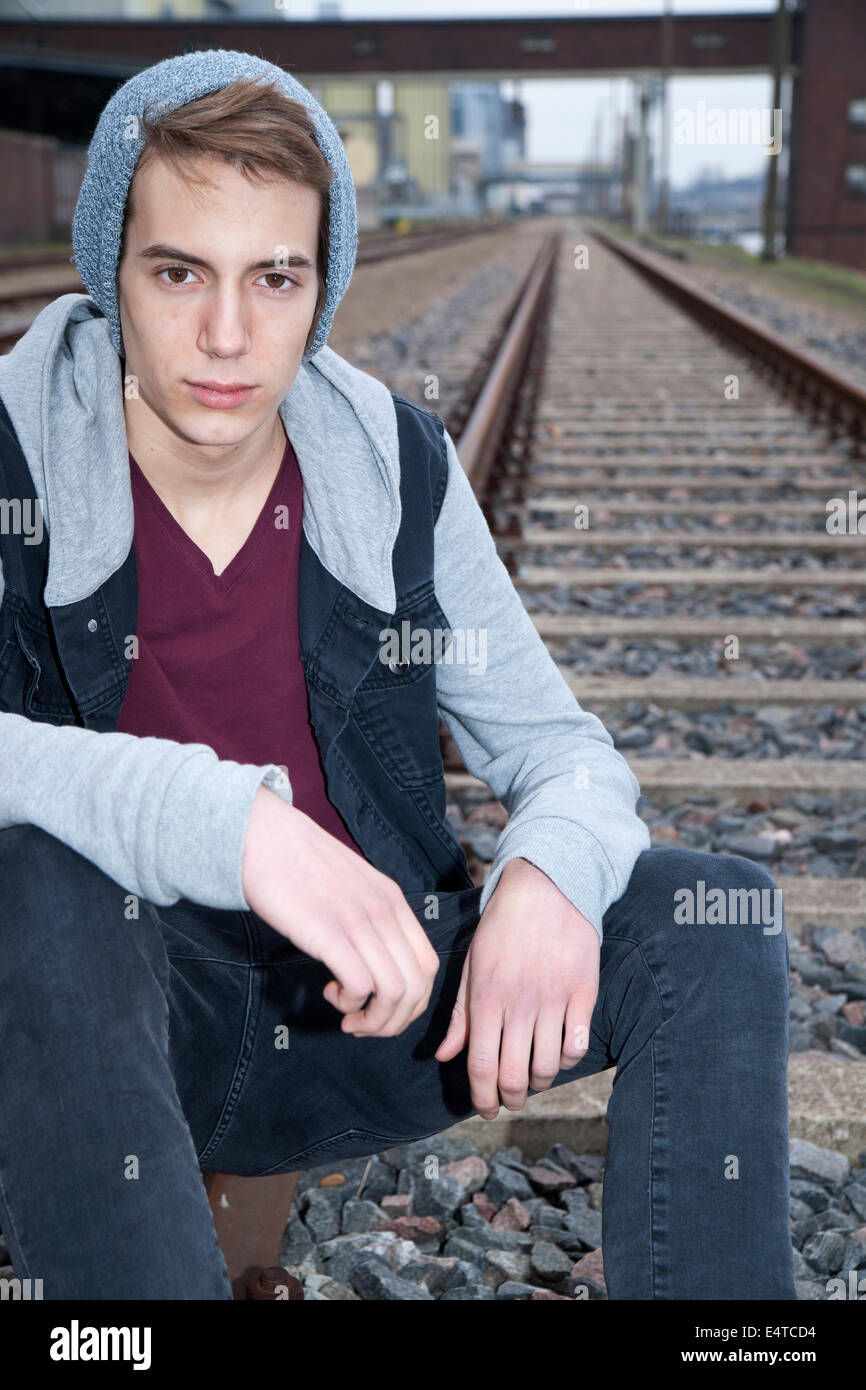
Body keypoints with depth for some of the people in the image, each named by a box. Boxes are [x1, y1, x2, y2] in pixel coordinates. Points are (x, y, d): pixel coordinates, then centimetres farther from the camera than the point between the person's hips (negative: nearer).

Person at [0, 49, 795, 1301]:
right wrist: (226, 821, -39)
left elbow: (557, 742, 3)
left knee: (713, 910, -13)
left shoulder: (398, 467, -1)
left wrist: (552, 866, -21)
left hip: (368, 1011, 4)